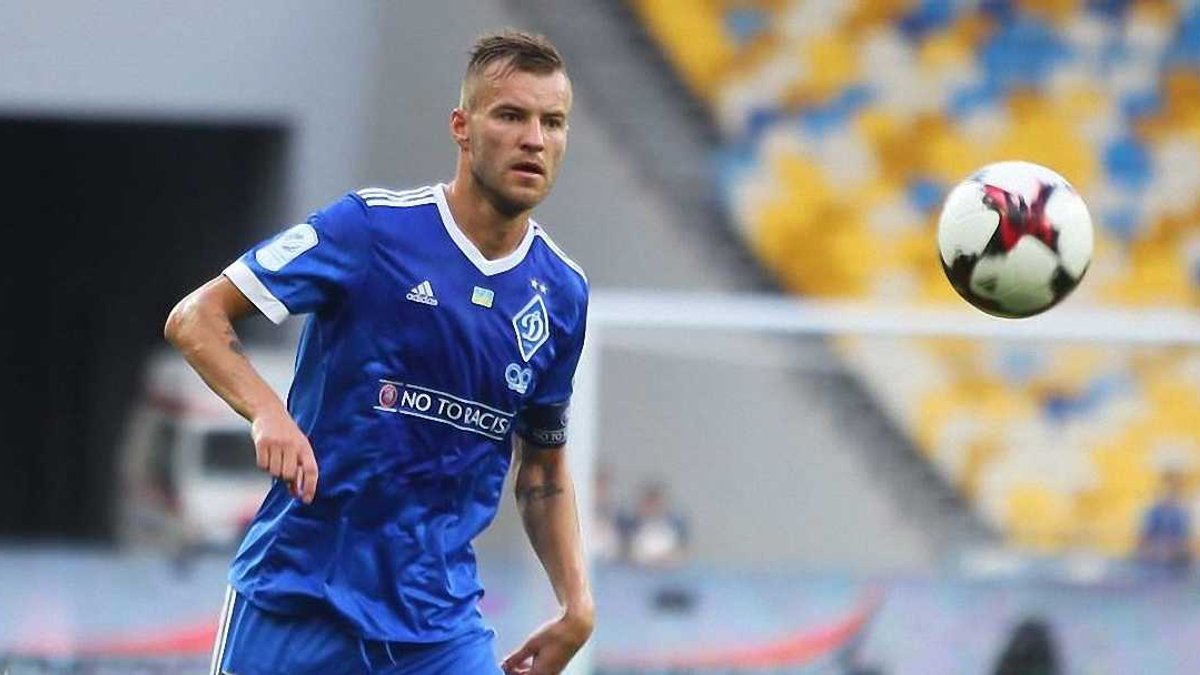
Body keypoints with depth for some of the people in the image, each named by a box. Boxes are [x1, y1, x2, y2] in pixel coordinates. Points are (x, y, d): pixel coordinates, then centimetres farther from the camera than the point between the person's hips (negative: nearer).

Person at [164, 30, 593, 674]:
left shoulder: (562, 294, 6)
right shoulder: (371, 227, -9)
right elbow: (195, 317, -9)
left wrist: (576, 605, 5)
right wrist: (268, 411, -26)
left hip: (439, 623, 4)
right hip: (296, 593, -4)